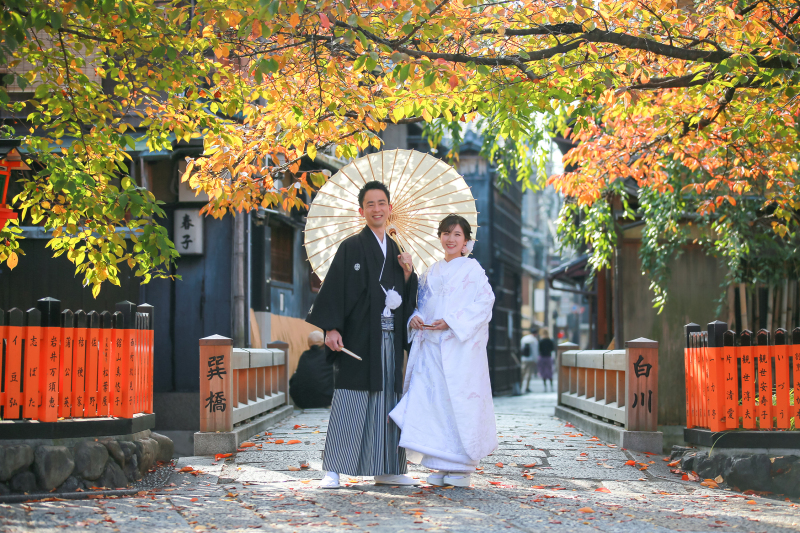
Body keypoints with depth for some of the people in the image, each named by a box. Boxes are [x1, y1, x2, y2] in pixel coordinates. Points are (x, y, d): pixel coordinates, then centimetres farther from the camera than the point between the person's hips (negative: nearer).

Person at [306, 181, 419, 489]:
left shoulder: (395, 250, 17)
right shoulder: (351, 247, -1)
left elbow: (406, 297, 18)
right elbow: (334, 288, -8)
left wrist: (408, 273, 0)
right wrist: (331, 328, -17)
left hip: (389, 337, 6)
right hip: (359, 337, -6)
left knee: (387, 401, 8)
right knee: (349, 403, -7)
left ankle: (387, 470, 14)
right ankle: (333, 471, -4)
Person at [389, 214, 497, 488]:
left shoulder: (472, 269, 0)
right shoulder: (431, 272, 18)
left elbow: (484, 301, -9)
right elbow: (422, 303, 22)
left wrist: (451, 322, -17)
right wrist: (415, 318, -1)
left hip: (461, 346, -5)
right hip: (431, 345, 5)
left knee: (459, 401, -5)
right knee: (431, 400, -2)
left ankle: (462, 467, 3)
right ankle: (442, 465, 6)